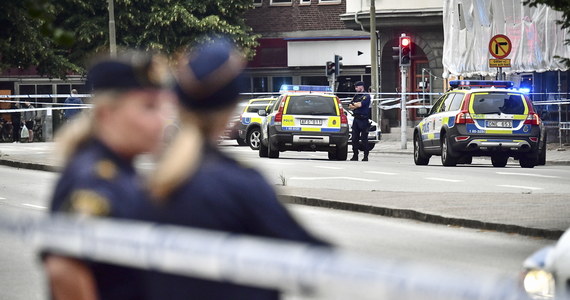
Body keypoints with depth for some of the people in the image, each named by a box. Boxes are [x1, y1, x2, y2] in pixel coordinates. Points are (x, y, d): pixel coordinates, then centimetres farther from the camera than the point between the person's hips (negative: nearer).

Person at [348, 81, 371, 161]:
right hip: (356, 119, 7)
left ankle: (366, 156, -3)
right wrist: (357, 105, -7)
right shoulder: (356, 96, 19)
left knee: (364, 139, -6)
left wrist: (354, 104, 3)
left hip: (363, 119, -7)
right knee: (354, 138, 5)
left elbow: (360, 104, -16)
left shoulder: (366, 96, -3)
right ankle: (355, 155, 11)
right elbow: (350, 106, 11)